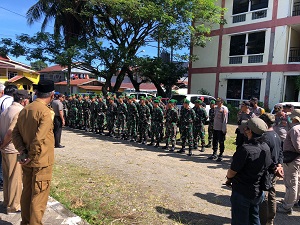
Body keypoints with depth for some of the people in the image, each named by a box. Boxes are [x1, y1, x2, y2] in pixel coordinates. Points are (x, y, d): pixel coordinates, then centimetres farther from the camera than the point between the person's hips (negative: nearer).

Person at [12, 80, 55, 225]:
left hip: (27, 160, 8)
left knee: (26, 192, 20)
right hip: (41, 161, -8)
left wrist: (23, 152, -5)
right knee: (39, 196, 5)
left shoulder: (25, 110, 6)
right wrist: (31, 156, -13)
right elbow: (39, 139, -25)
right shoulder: (46, 112, -19)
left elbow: (15, 133, 4)